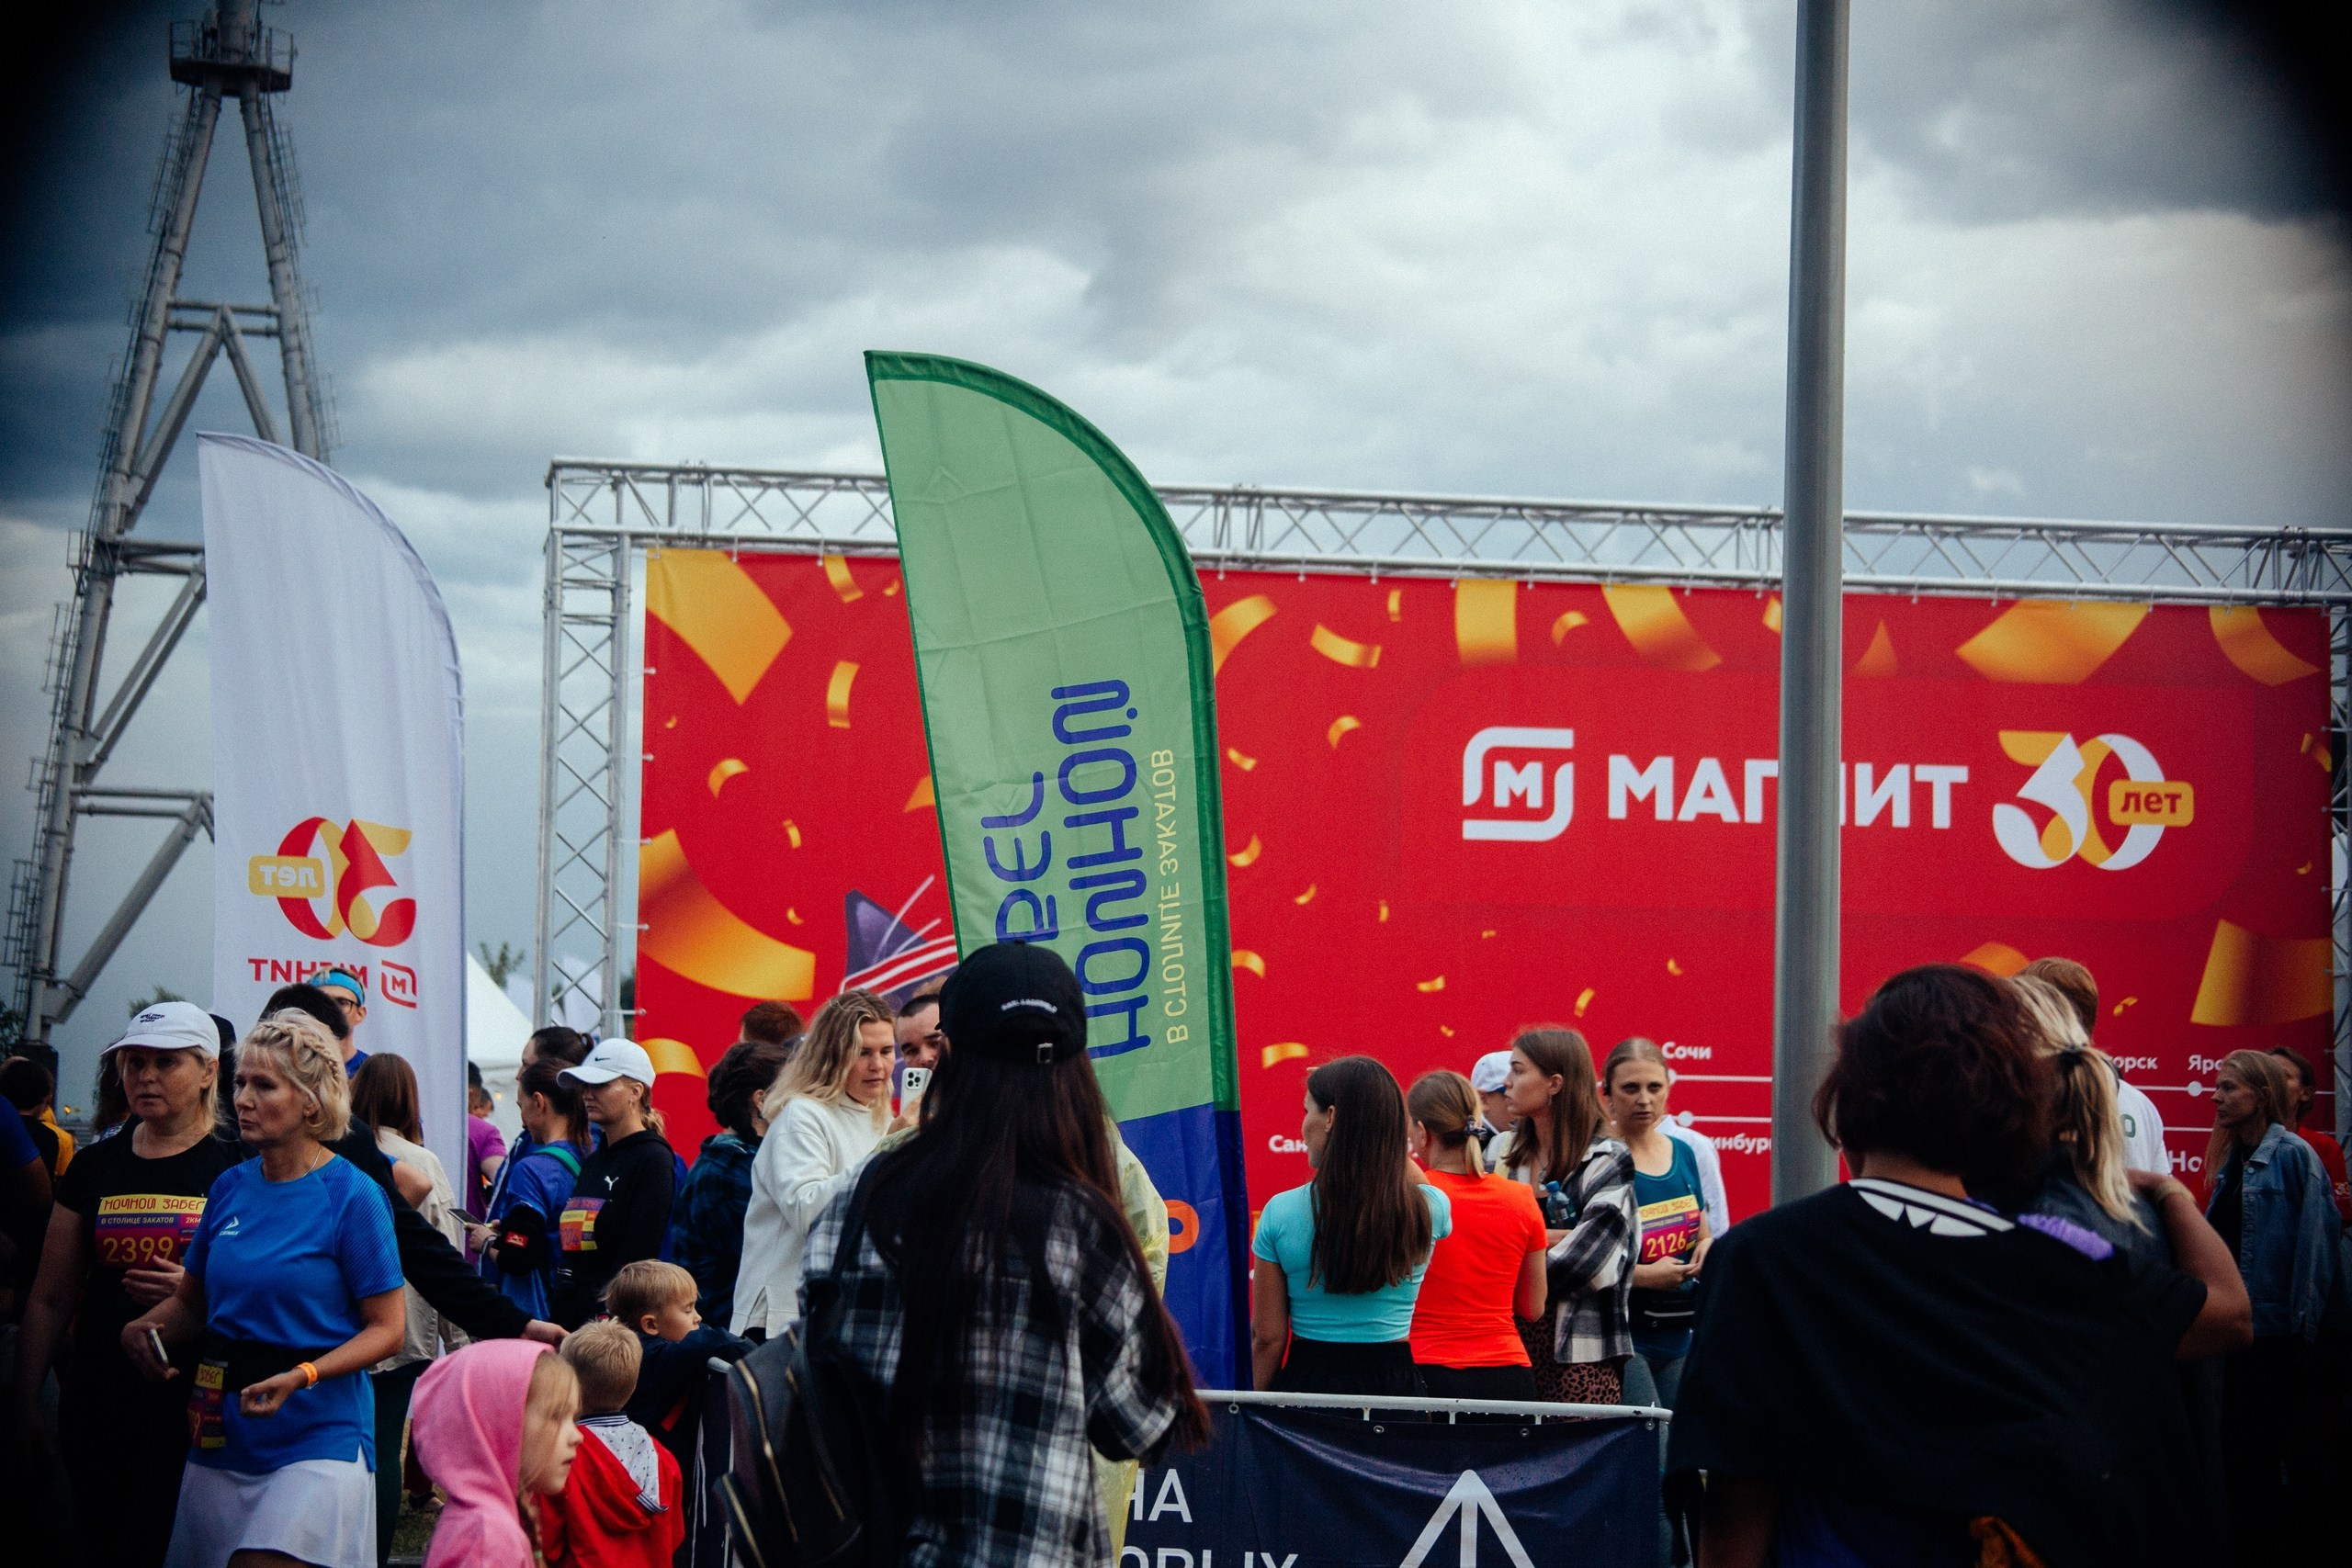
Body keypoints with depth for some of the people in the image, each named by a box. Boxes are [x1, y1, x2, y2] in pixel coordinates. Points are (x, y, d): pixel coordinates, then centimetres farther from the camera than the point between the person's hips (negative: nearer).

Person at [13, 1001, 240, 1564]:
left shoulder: (237, 1168, -1)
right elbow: (51, 1298, 16)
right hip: (98, 1406, 4)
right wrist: (25, 1404, 11)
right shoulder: (94, 1167, 12)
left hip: (193, 1406, -4)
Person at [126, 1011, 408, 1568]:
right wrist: (146, 1327, -4)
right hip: (222, 1437, 6)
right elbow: (193, 1301, 18)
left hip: (318, 1436, -6)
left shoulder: (352, 1196, -8)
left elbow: (386, 1329, -7)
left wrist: (302, 1376, -21)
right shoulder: (230, 1188, 8)